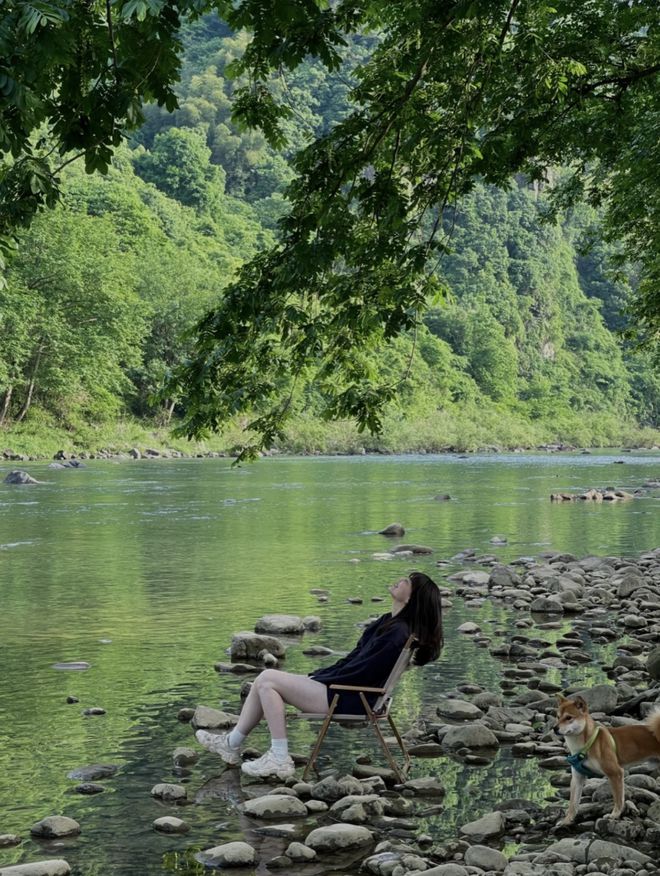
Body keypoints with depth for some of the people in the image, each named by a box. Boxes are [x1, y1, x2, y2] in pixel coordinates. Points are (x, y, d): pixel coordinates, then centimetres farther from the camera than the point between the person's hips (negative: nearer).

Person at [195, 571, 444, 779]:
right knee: (265, 679, 6)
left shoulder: (397, 634, -20)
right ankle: (232, 743, 10)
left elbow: (361, 673, -20)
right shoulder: (389, 622, 11)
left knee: (267, 681, -12)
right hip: (345, 688, 10)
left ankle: (280, 759, -10)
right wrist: (318, 676, 10)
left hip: (349, 700, -10)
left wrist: (320, 678, -9)